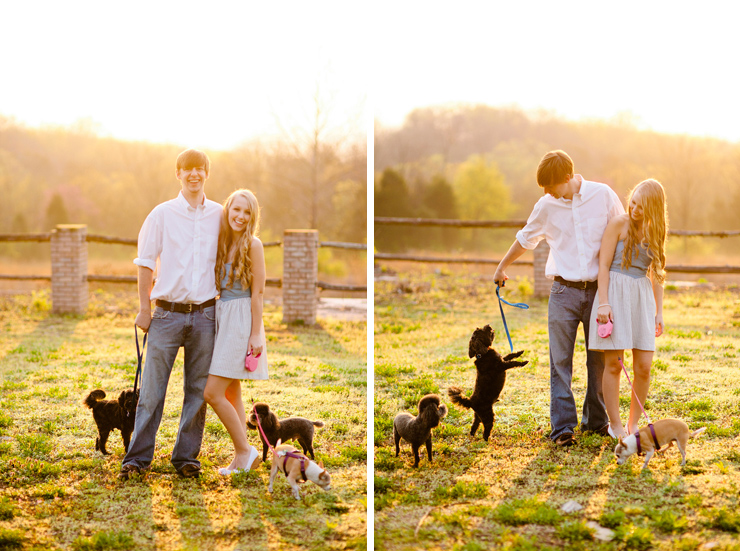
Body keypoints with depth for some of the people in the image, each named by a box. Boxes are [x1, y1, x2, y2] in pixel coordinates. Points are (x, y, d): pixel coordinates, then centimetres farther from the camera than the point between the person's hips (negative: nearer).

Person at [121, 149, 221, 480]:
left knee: (198, 389, 6)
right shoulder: (163, 214, 1)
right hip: (168, 313, -2)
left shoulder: (219, 216, 7)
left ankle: (186, 457, 15)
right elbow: (146, 263, 3)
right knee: (152, 388, -2)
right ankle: (138, 457, 5)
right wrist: (144, 308, -2)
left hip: (205, 314, 2)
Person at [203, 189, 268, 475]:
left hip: (241, 320, -8)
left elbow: (257, 292, -12)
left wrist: (255, 335, -14)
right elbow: (219, 286, 14)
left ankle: (245, 451, -1)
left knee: (213, 392, -11)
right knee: (231, 393, 11)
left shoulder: (253, 245, -10)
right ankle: (241, 460, 17)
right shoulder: (223, 242, 10)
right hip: (222, 317, 8)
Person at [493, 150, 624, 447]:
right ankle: (562, 427, -2)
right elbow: (526, 238, 19)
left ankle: (596, 419, 21)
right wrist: (502, 267, 32)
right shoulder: (546, 205, 1)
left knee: (599, 359, 7)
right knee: (560, 360, -5)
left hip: (599, 288, 0)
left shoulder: (603, 195, -4)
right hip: (564, 290, 0)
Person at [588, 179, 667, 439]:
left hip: (642, 297, 4)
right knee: (614, 363, -3)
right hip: (615, 293, -4)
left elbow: (656, 274, 16)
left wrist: (659, 311, 13)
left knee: (643, 366, 0)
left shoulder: (655, 232, 9)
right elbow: (604, 264, -6)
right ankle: (615, 425, 7)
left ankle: (634, 423, 13)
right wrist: (603, 303, -14)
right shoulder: (619, 224, -4)